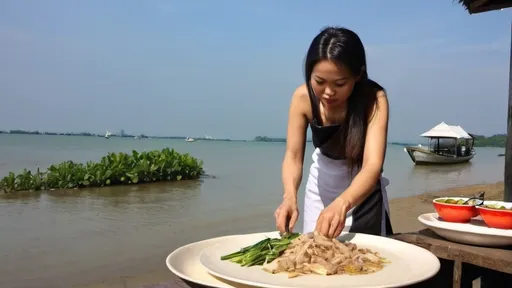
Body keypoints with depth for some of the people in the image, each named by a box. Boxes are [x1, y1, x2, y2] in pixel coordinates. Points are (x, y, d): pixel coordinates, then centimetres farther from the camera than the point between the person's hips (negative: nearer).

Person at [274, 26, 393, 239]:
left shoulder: (374, 99, -30)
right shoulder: (303, 97, -23)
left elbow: (373, 165, -39)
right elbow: (293, 156, -22)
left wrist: (342, 204, -57)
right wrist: (290, 196, -42)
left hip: (363, 186, -2)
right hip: (322, 183, 2)